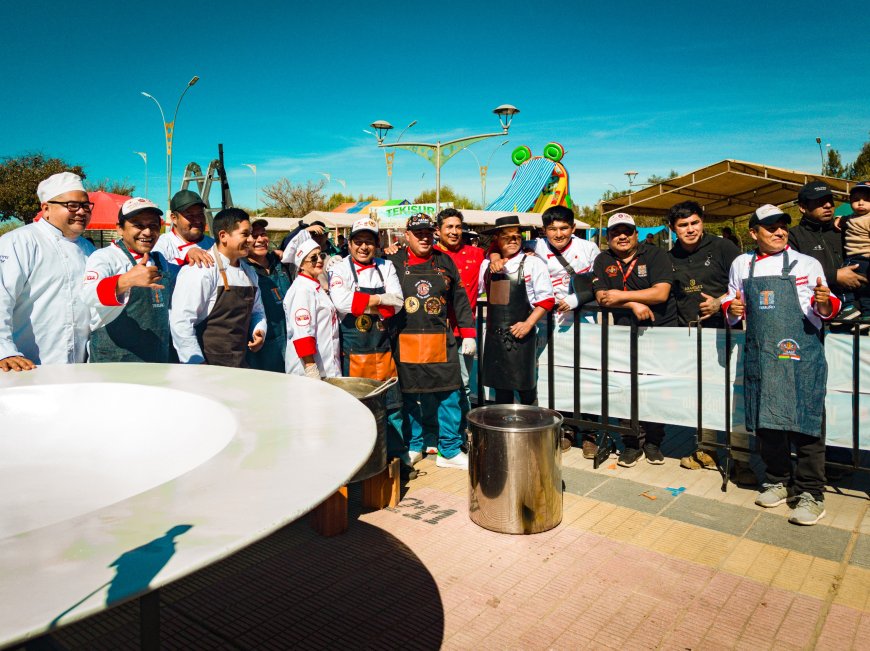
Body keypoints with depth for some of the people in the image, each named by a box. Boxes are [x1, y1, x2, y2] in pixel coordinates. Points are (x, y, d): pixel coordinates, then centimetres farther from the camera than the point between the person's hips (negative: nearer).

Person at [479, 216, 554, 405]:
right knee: (500, 386, 13)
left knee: (525, 388, 2)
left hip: (521, 335, -4)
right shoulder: (487, 265, 9)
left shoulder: (532, 263, -5)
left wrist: (528, 324, -13)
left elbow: (546, 299, -6)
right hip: (494, 336, 4)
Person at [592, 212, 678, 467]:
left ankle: (653, 442, 18)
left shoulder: (655, 255, -1)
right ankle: (631, 444, 14)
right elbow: (601, 296, -2)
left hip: (661, 329, -2)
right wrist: (634, 304, -15)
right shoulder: (603, 261, 8)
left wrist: (621, 295, -13)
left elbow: (661, 292, -13)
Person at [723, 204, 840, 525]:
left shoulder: (807, 264, 5)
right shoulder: (741, 265, 12)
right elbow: (731, 301, 21)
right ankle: (777, 480, 27)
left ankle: (810, 493, 9)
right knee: (765, 420, 9)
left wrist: (825, 302, -18)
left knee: (805, 422, -4)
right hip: (760, 354, 3)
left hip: (801, 354, -3)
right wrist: (732, 308, -1)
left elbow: (825, 310, 5)